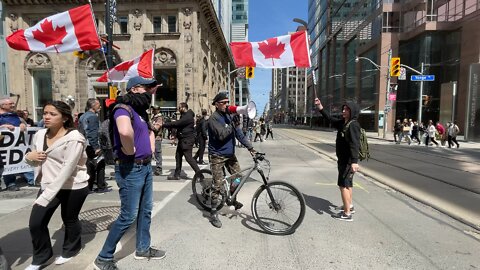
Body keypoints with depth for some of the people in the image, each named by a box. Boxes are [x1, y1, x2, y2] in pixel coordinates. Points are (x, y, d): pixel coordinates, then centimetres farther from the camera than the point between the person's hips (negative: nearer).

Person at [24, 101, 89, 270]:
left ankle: (70, 250, 41)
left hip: (73, 187, -6)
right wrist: (29, 157, -9)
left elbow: (67, 170, -25)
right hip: (48, 185, 6)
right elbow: (35, 161, 16)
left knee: (69, 219, 12)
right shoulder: (39, 135, 3)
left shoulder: (73, 138, -20)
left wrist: (46, 196, -27)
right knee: (35, 223, 4)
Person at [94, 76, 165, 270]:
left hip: (146, 167, 9)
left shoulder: (138, 111, 12)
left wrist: (150, 147, 15)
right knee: (128, 216, 0)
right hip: (130, 169, -9)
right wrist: (129, 150, -24)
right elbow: (125, 131, -41)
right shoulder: (123, 108, -17)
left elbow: (149, 131, 32)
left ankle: (143, 249, 34)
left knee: (145, 211, 17)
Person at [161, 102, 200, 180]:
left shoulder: (188, 117, -19)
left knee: (188, 157, -9)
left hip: (187, 140, -11)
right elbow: (178, 124, 16)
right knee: (178, 156, 13)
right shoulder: (184, 115, 16)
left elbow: (176, 124, -23)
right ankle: (176, 175, 21)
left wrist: (163, 125, -17)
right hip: (183, 139, 11)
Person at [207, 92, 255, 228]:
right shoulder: (213, 118, -14)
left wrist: (250, 147, -5)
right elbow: (221, 135, -25)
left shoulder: (229, 116, 5)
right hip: (217, 155, -6)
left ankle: (232, 200, 35)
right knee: (218, 185, -7)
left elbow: (239, 133, 2)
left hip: (230, 154, 7)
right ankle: (213, 213, 7)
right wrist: (234, 124, -27)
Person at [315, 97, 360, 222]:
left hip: (348, 161, -10)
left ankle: (347, 214, 3)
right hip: (343, 159, 10)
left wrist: (354, 161, -38)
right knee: (347, 183, 22)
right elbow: (330, 119, 23)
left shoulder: (353, 125, -19)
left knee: (343, 185, -6)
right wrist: (320, 107, 20)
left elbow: (354, 144, -29)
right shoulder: (342, 123, 7)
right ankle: (349, 206, 39)